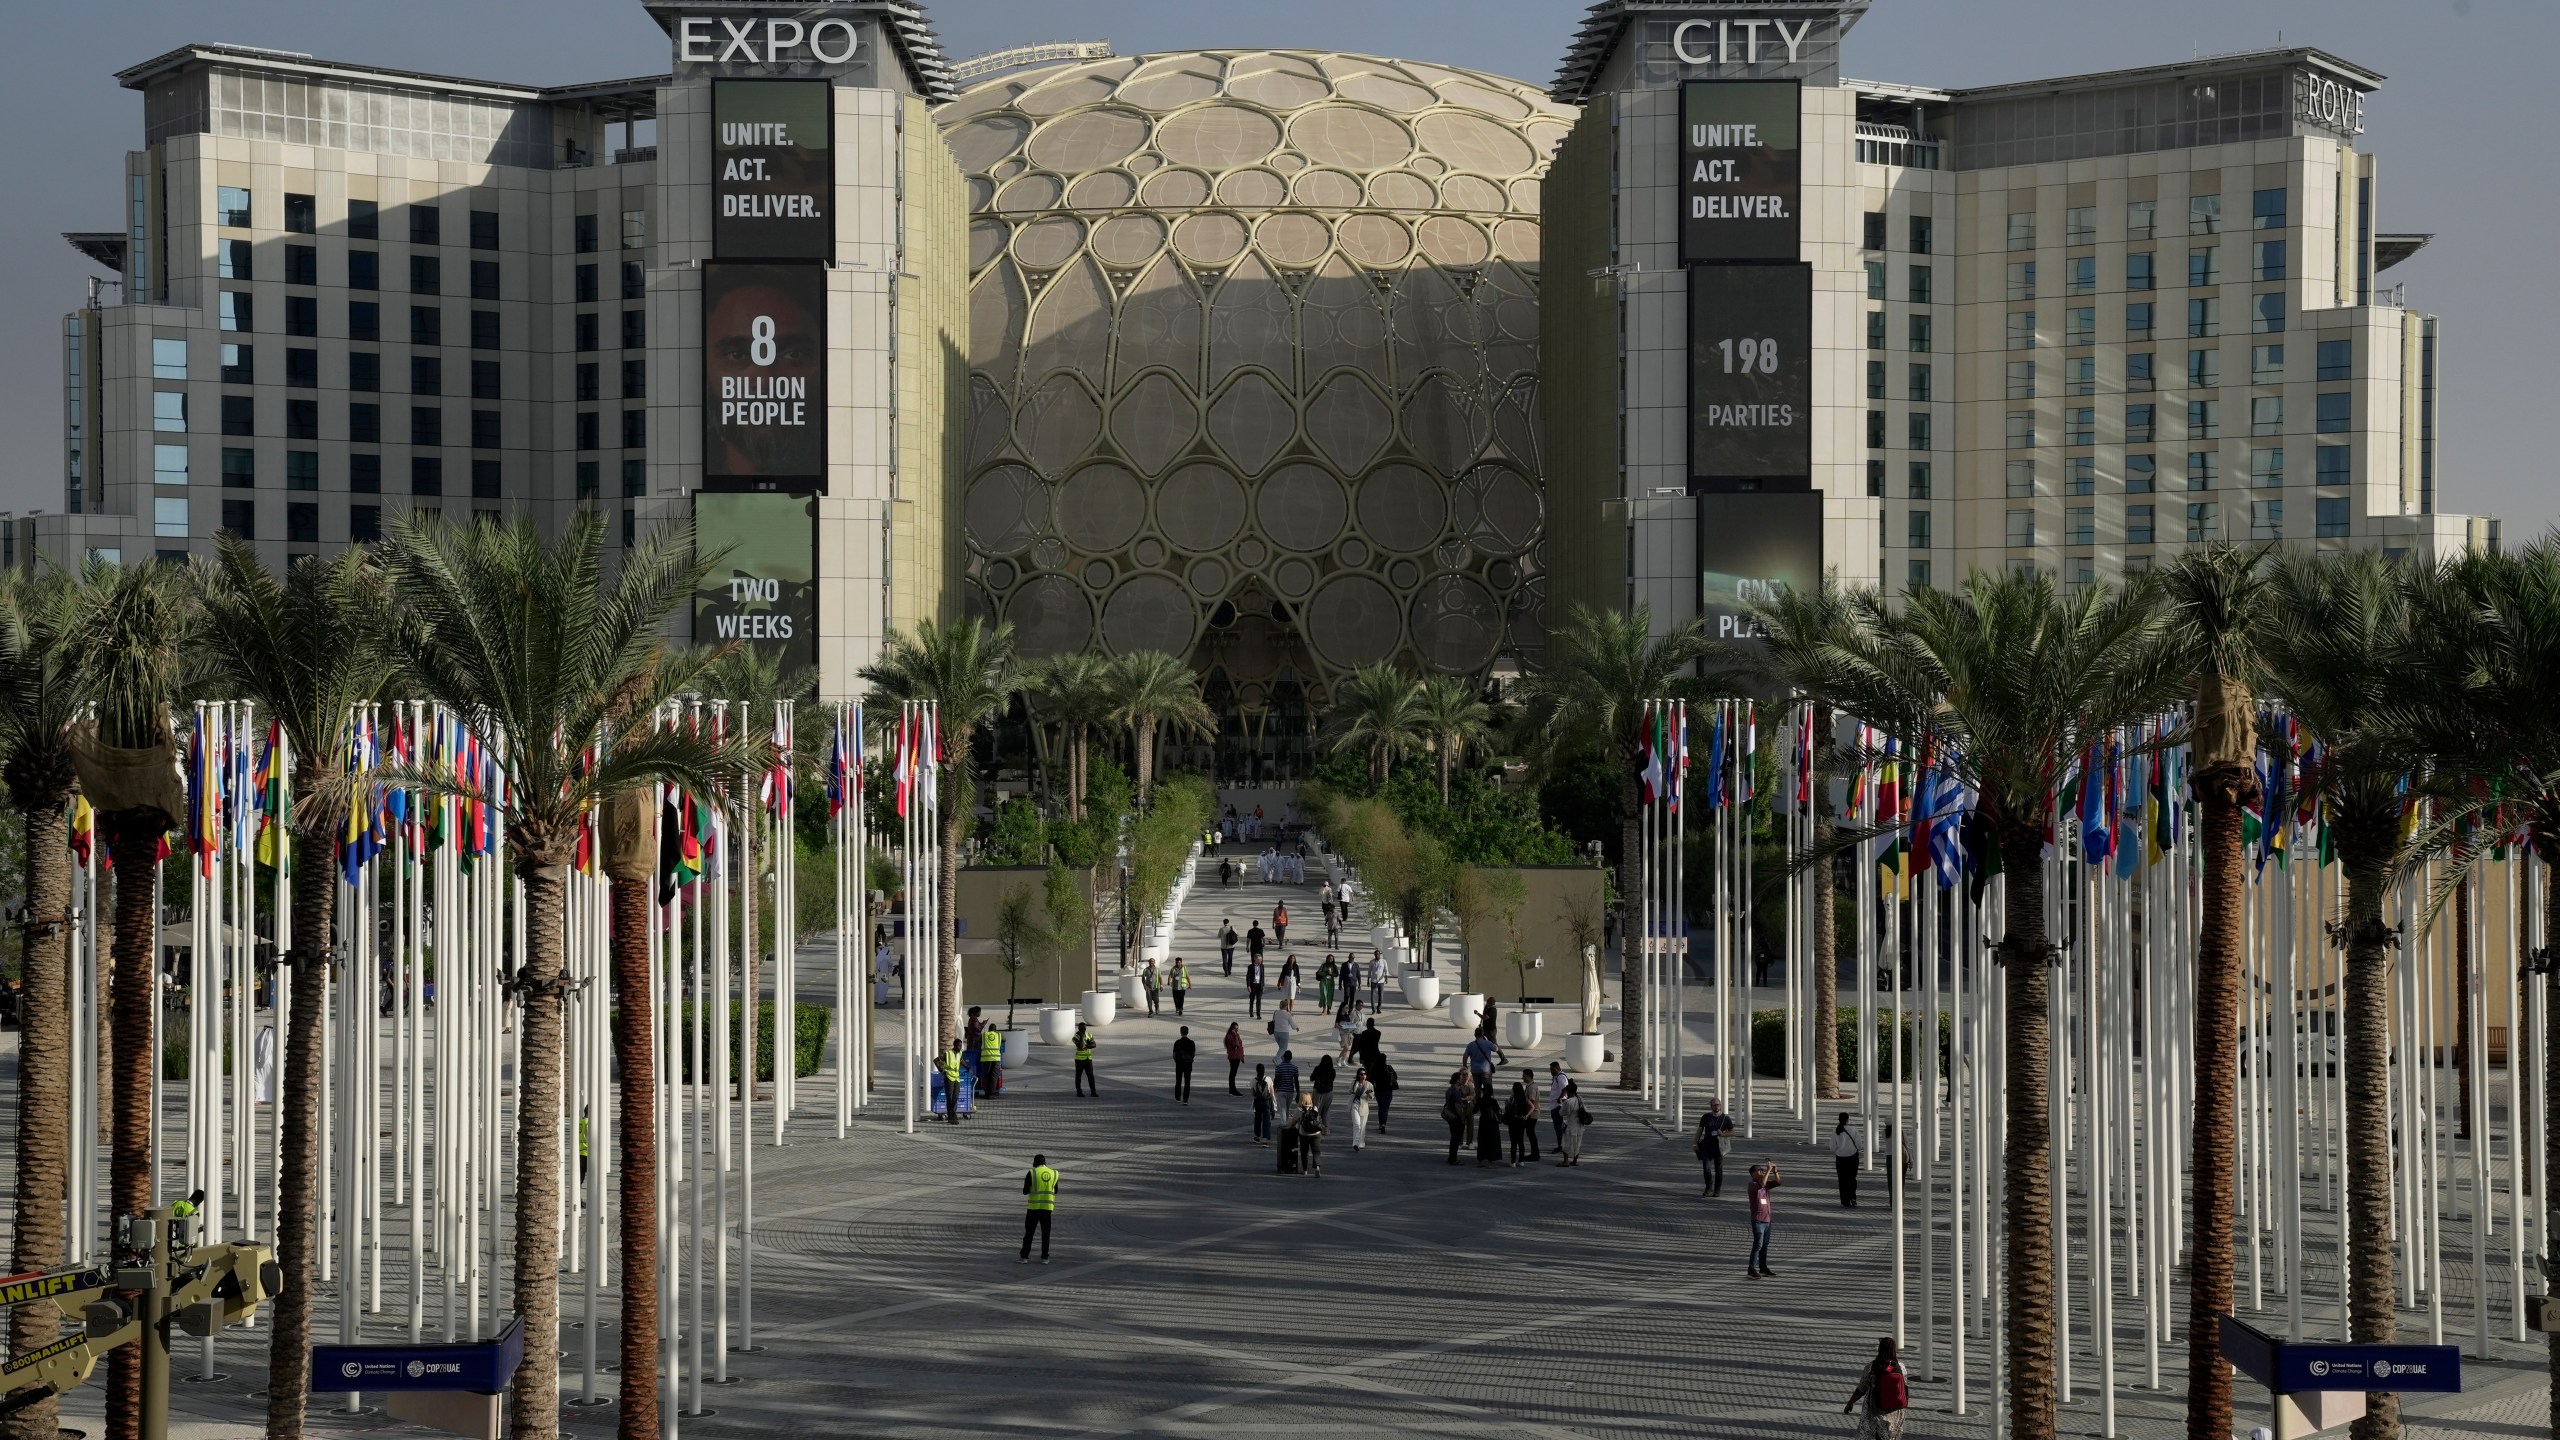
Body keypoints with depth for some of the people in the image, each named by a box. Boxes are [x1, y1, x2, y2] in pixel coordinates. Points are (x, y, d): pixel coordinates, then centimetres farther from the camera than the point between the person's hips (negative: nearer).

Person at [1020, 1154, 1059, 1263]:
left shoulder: (1031, 1173, -5)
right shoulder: (1054, 1173, 5)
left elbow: (1025, 1191, -2)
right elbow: (1055, 1191, 16)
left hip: (1034, 1206, -2)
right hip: (1047, 1207, 2)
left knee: (1029, 1232, 7)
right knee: (1045, 1233, 10)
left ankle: (1025, 1257, 4)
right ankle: (1044, 1258, 7)